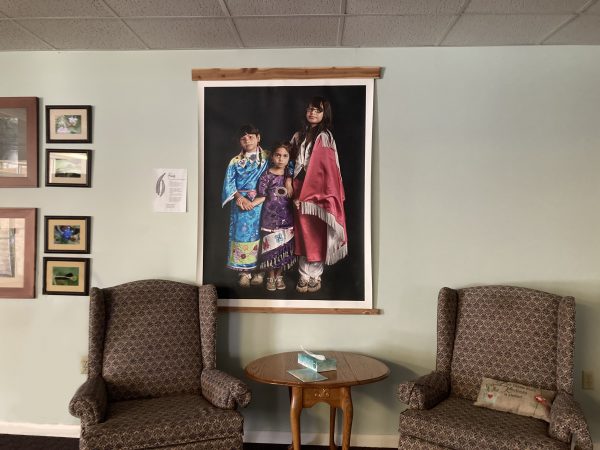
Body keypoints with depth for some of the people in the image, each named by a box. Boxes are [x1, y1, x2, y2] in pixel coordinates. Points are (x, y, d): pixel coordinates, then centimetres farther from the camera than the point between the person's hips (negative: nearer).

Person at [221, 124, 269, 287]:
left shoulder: (267, 158, 4)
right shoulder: (235, 161, 9)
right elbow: (228, 183, 2)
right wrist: (240, 197, -13)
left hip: (260, 204, -1)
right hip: (240, 205, 1)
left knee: (259, 235, -1)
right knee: (242, 234, -1)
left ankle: (258, 271, 8)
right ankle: (244, 272, 6)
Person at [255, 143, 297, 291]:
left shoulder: (289, 175, 5)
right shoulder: (266, 176, -5)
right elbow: (262, 196, -5)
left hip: (286, 217, 3)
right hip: (270, 216, -3)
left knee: (285, 247, 6)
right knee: (271, 246, 2)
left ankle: (279, 275, 24)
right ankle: (271, 277, 19)